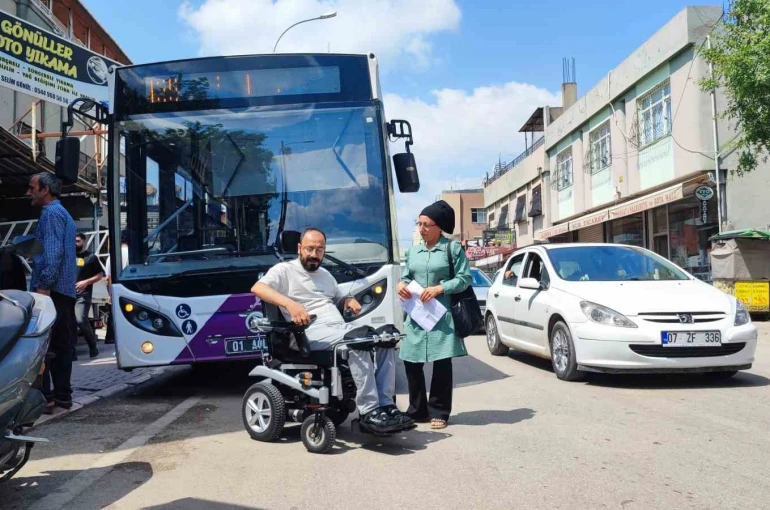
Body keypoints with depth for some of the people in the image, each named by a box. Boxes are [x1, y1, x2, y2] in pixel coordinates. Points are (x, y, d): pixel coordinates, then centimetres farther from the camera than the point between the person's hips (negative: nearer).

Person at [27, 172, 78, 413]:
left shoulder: (51, 213, -7)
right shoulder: (64, 214, 23)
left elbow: (53, 252, -19)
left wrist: (44, 285, -24)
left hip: (51, 289, -10)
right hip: (66, 290, 10)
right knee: (61, 345, 10)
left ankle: (43, 398, -10)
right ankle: (62, 395, 13)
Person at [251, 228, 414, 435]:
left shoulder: (325, 275, 27)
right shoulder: (285, 270, 3)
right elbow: (257, 288, -15)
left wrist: (349, 300, 12)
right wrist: (290, 304, -31)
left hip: (340, 327, 8)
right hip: (312, 331, -8)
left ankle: (385, 405, -17)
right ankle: (369, 413, -31)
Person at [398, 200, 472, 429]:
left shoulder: (453, 248, 0)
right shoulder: (413, 251, 16)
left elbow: (464, 278, -4)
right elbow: (406, 276, 20)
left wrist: (439, 289, -16)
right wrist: (401, 284, -4)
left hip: (442, 315, -5)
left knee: (442, 363, -2)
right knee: (411, 362, 3)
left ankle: (439, 412, 11)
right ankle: (417, 410, 18)